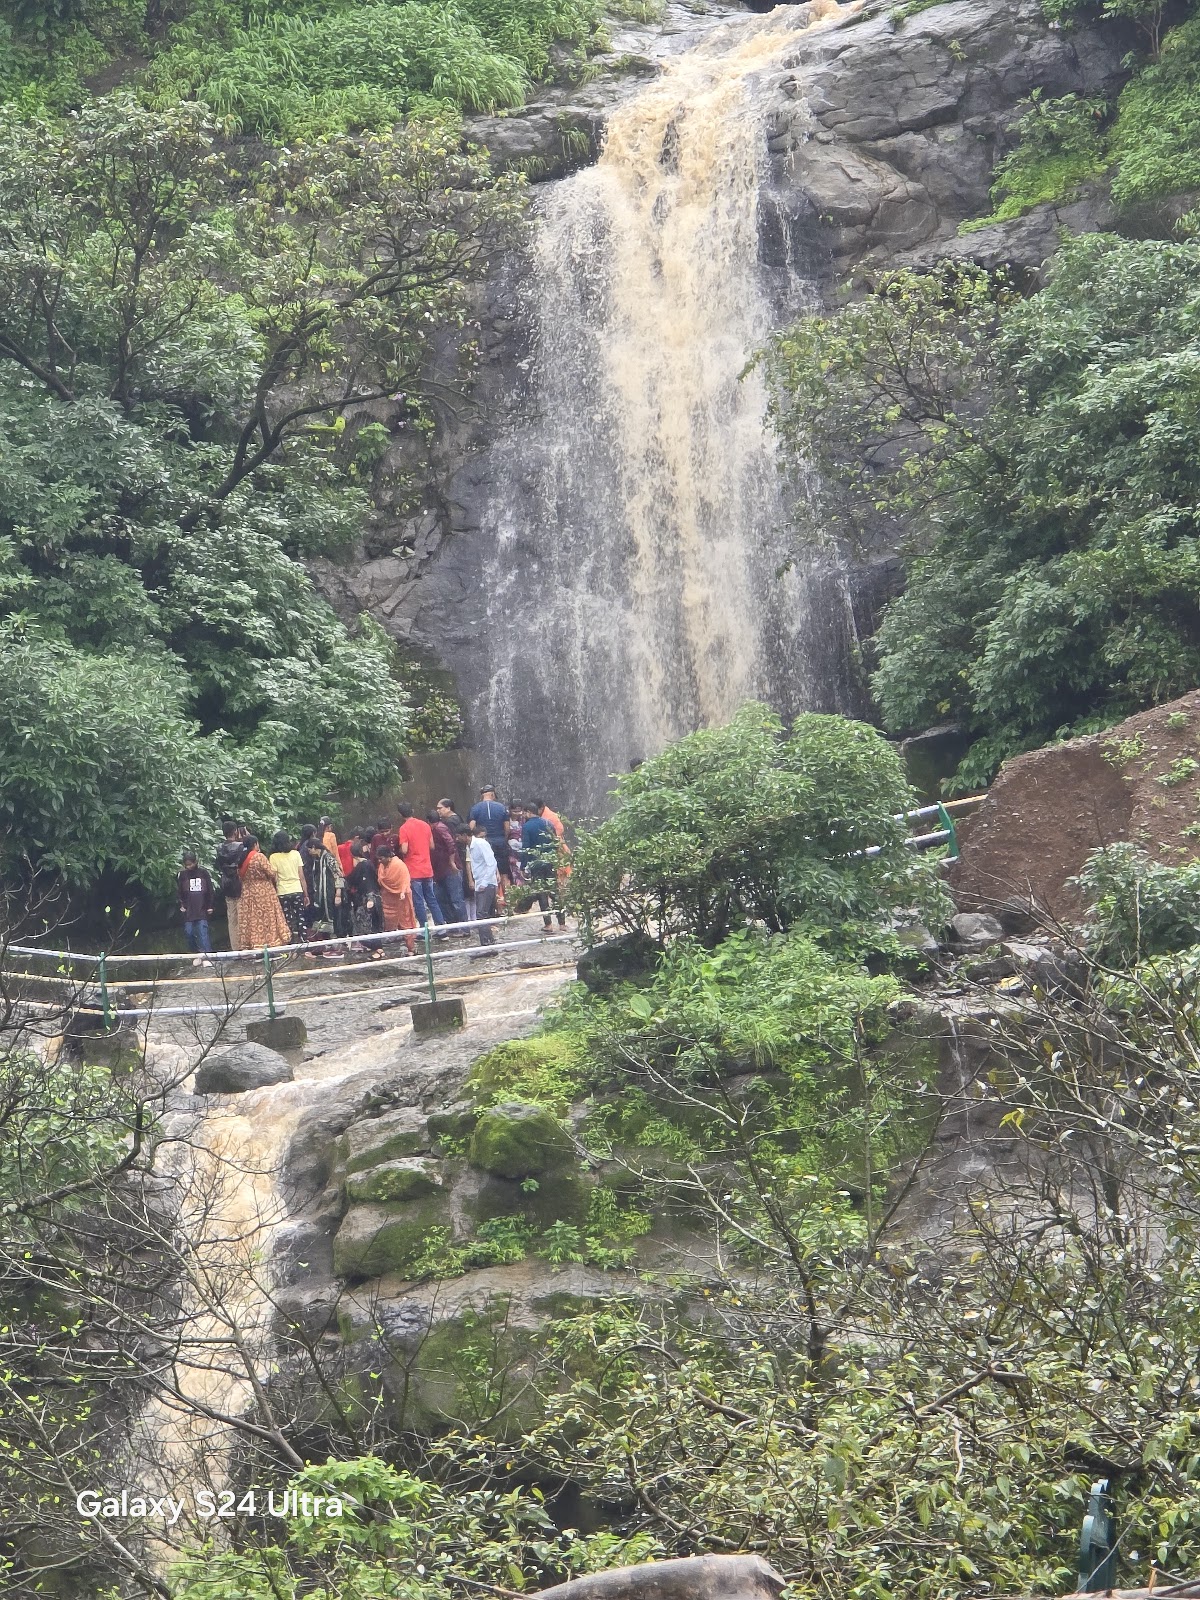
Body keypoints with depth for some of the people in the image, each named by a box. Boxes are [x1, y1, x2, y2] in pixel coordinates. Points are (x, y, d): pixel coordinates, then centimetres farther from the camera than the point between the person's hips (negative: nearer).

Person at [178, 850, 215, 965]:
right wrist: (181, 905, 3)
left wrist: (210, 906, 3)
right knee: (189, 932, -1)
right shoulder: (183, 875, 5)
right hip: (188, 910, 3)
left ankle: (205, 956, -16)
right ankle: (196, 954, 12)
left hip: (202, 908, -3)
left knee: (202, 931, -11)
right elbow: (180, 892, 11)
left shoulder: (203, 872, 0)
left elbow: (210, 890, 4)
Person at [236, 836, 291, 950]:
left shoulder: (242, 859, 3)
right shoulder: (259, 856, -14)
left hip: (247, 893, 5)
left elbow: (240, 875, 8)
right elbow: (271, 872, -13)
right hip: (263, 892, -5)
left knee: (251, 919, 7)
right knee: (266, 918, 1)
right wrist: (276, 878, 7)